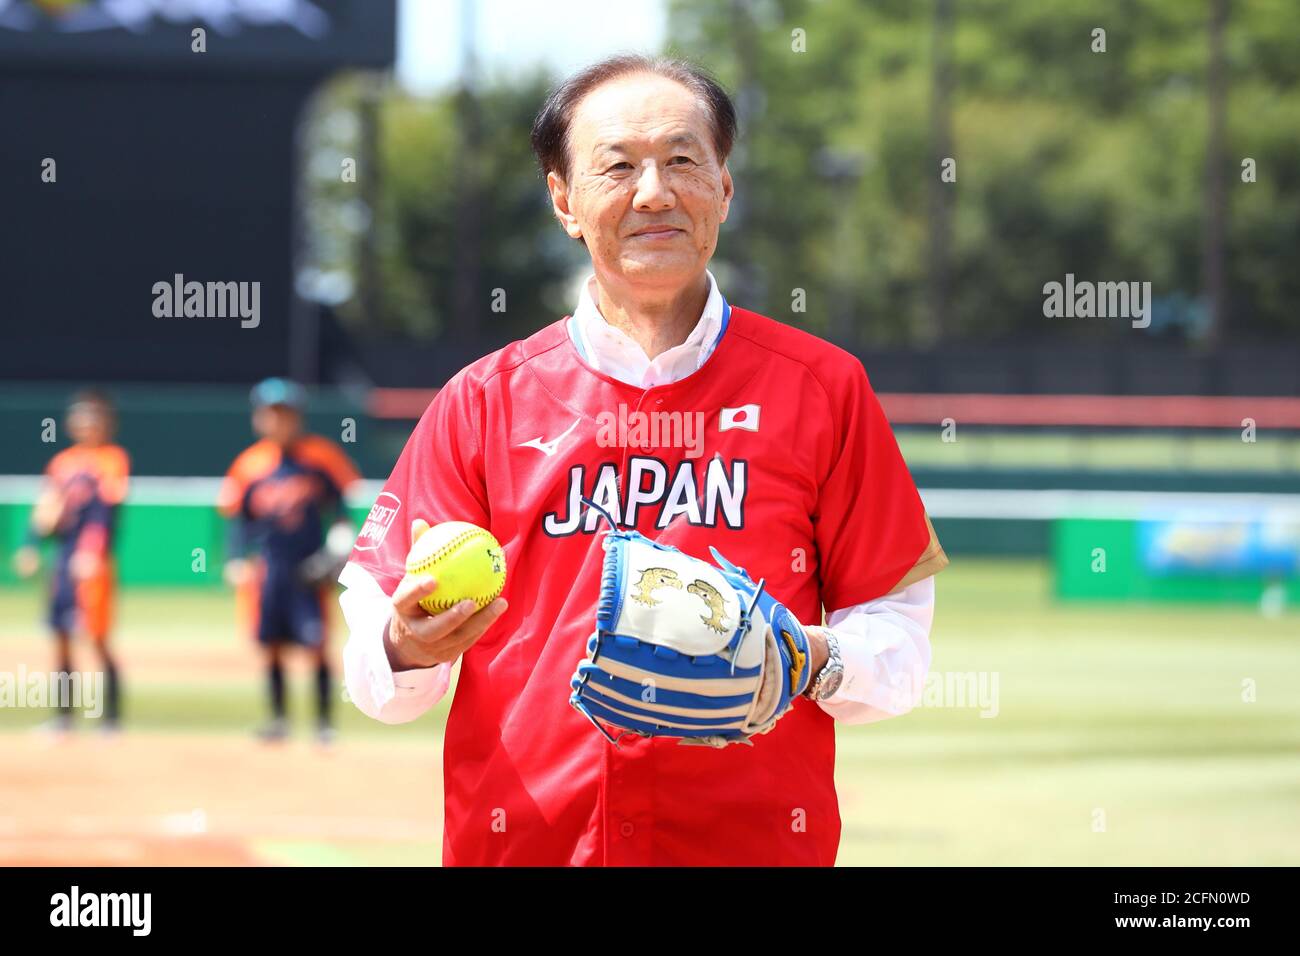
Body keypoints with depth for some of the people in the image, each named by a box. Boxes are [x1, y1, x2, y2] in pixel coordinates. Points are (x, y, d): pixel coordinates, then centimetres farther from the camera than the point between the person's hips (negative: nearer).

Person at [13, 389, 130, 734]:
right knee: (61, 639, 7)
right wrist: (31, 547, 1)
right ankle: (62, 718, 13)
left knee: (98, 639, -7)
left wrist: (93, 552, -24)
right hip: (64, 558, 7)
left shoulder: (113, 459, -3)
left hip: (93, 560, -7)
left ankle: (112, 719, -3)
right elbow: (44, 509, 15)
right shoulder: (62, 462, 15)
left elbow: (106, 510, -14)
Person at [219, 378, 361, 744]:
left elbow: (340, 503, 6)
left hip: (310, 567, -2)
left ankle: (325, 722, 2)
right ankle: (278, 718, 16)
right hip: (268, 568, 2)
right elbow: (239, 518, 6)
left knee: (317, 645, -5)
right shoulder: (251, 464, 2)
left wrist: (342, 537, -8)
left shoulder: (319, 456, -1)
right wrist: (235, 562, -2)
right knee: (271, 644, 5)